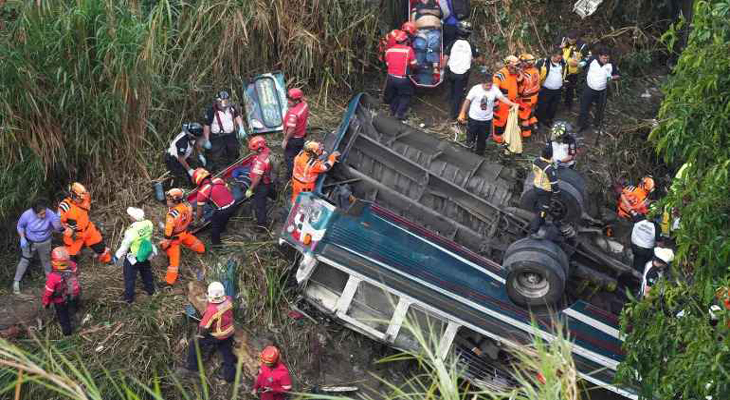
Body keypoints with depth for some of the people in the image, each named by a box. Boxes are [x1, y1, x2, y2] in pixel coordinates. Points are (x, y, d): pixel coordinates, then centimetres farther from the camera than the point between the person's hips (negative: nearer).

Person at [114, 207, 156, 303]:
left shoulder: (131, 231, -36)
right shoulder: (149, 224, -23)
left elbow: (124, 246, -22)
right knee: (146, 272, 31)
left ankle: (129, 298, 31)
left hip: (133, 257, -5)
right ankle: (150, 290, 50)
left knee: (130, 278, 17)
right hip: (146, 254, 5)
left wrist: (117, 256, -5)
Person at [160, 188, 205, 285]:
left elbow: (168, 231, -28)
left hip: (175, 237, -6)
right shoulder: (187, 206, -19)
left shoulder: (172, 215, -38)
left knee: (173, 257, 4)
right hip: (185, 232, 6)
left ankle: (170, 280, 16)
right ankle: (201, 248, 67)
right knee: (192, 241, 36)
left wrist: (164, 243, -15)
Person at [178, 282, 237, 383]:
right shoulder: (228, 300, -18)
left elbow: (204, 326, -22)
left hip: (216, 336, -6)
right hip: (229, 333, 6)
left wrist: (200, 335, -1)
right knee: (227, 353, 22)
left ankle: (191, 368, 23)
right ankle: (230, 376, 33)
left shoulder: (211, 310, -34)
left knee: (195, 344, 13)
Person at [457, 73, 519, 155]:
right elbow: (467, 101, -11)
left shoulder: (494, 89, -12)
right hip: (474, 118, -2)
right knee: (470, 137, 11)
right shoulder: (476, 89, -18)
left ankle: (479, 155, 36)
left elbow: (502, 98, -21)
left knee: (482, 139, 17)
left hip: (487, 120, 2)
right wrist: (462, 114, -10)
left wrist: (512, 104, -37)